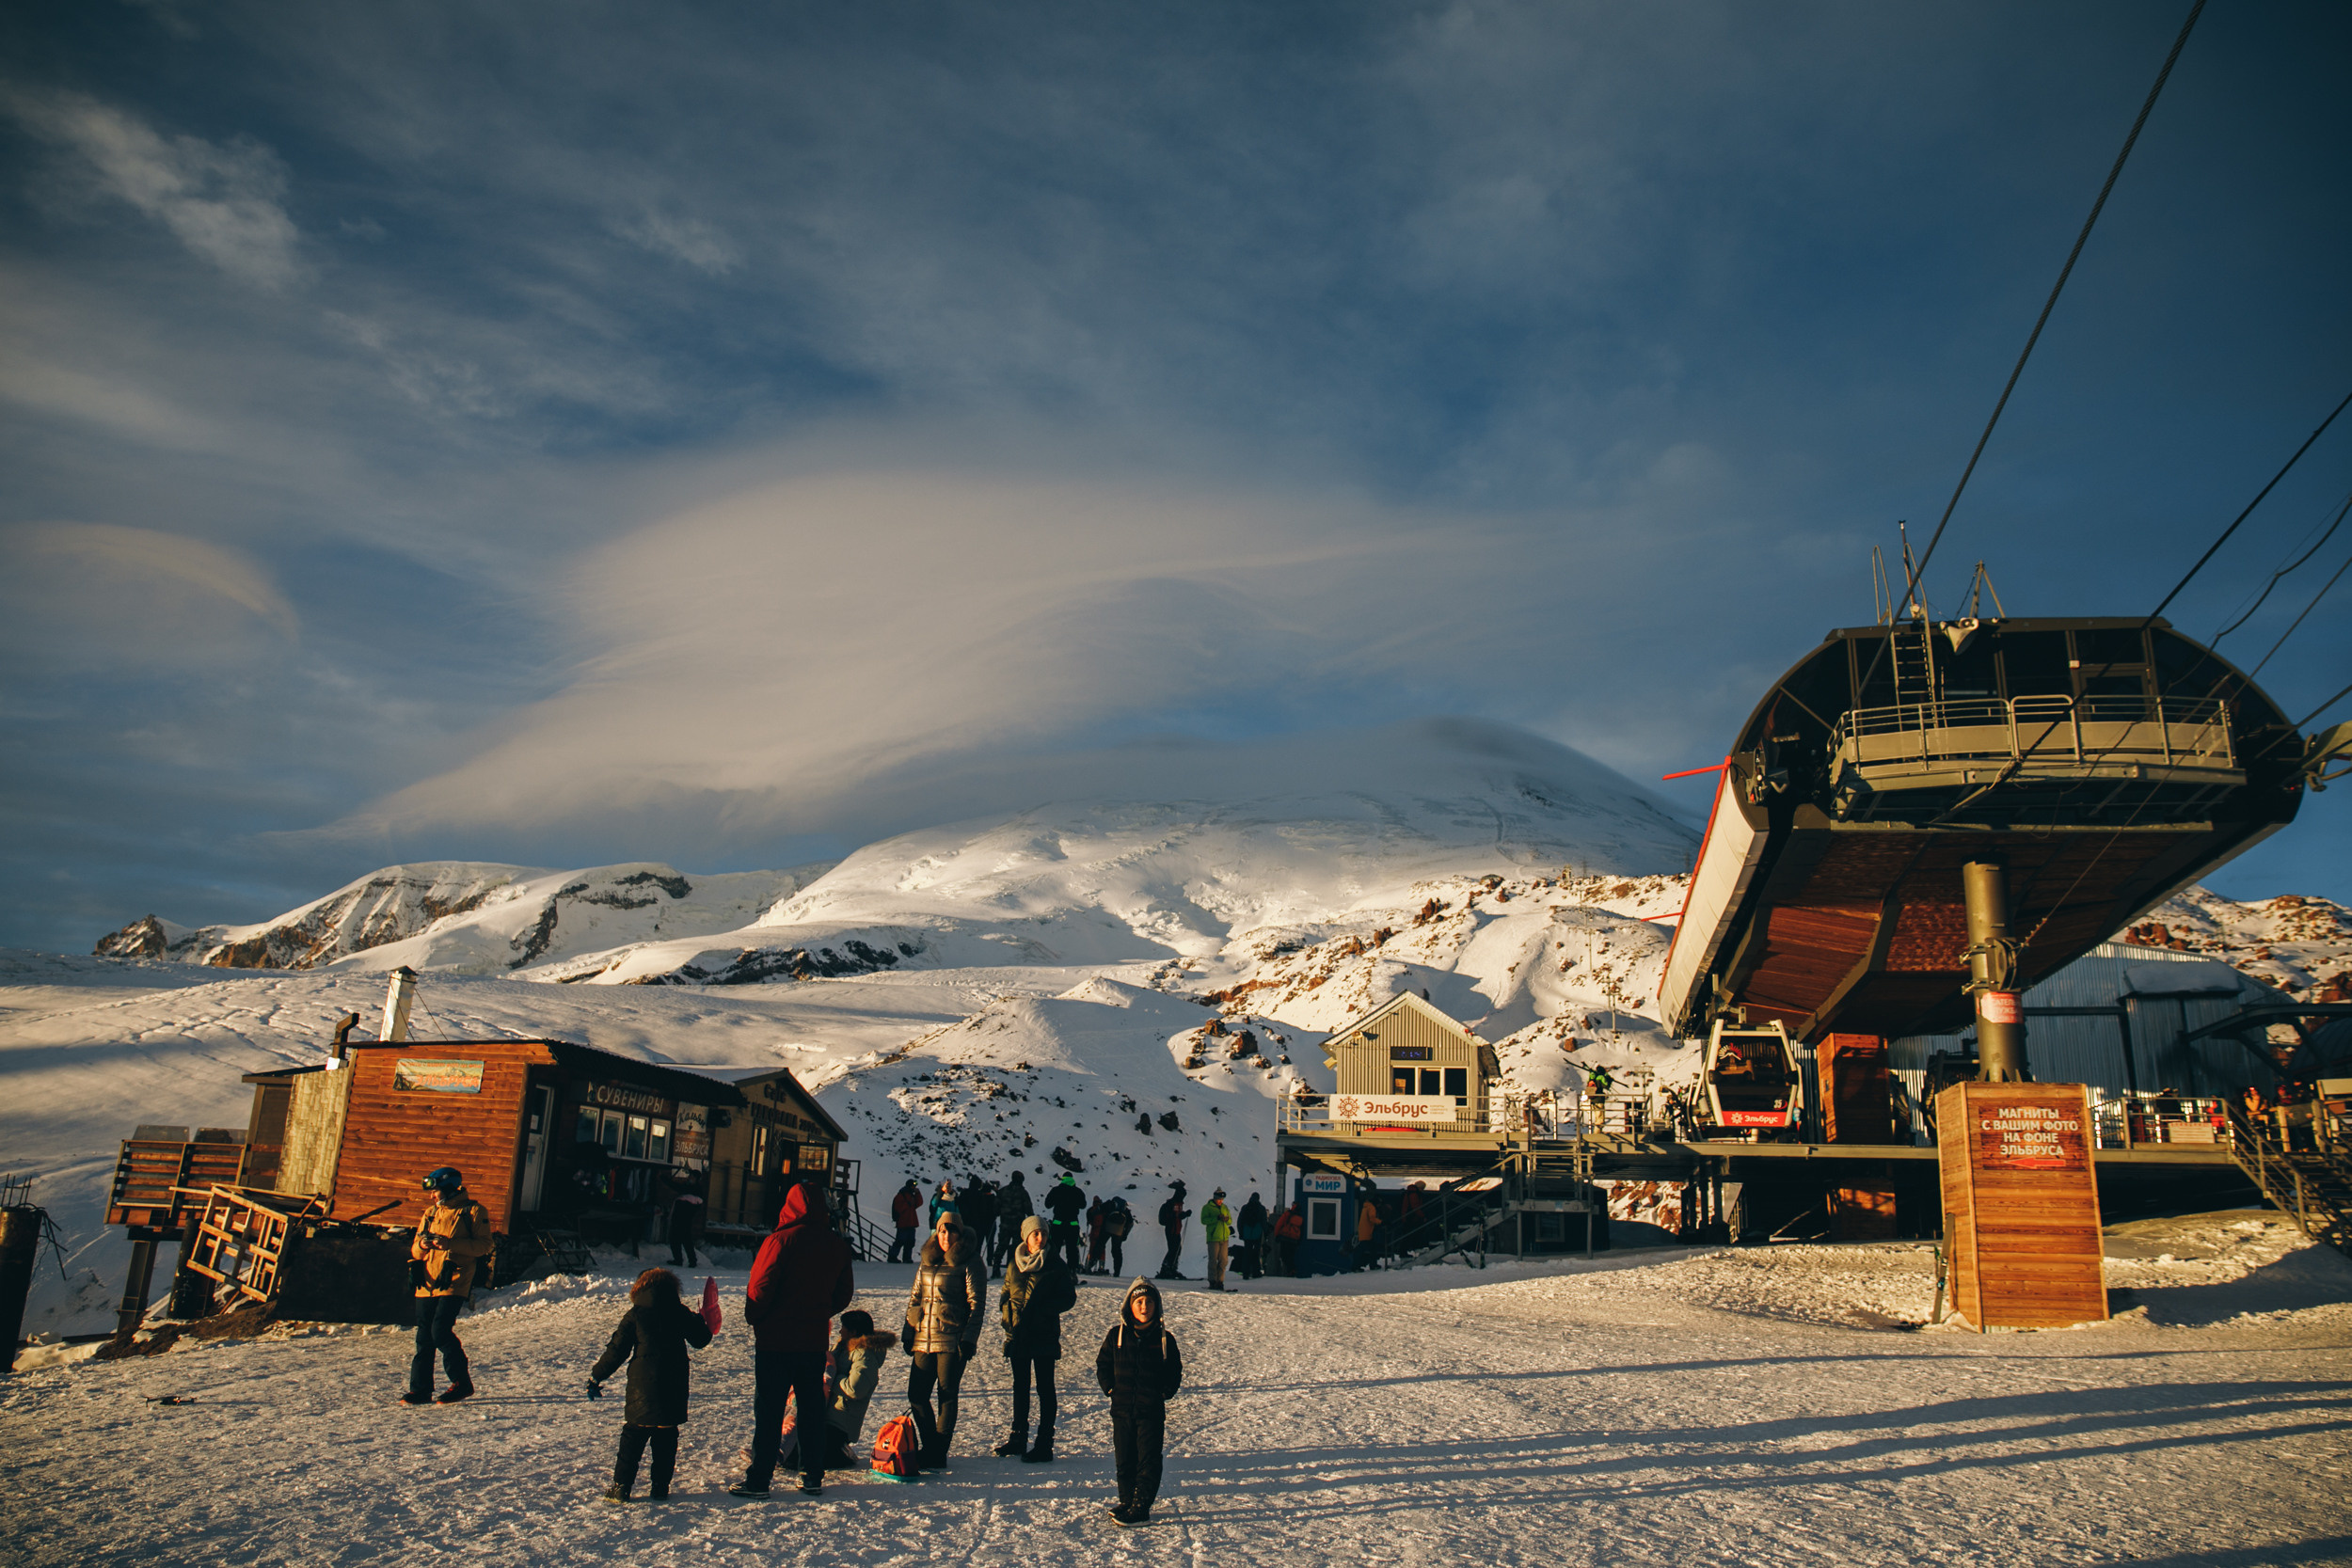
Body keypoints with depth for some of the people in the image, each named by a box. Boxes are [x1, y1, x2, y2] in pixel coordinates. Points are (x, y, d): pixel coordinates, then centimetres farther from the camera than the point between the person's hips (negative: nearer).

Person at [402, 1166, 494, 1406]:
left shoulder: (473, 1211, 1)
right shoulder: (431, 1212, 20)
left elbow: (484, 1245, -8)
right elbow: (415, 1250, 20)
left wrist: (450, 1244, -18)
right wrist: (422, 1244, -5)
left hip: (454, 1281, -6)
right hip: (427, 1283, 7)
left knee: (440, 1330, -15)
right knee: (424, 1337, 6)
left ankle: (462, 1383, -3)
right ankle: (420, 1389, 13)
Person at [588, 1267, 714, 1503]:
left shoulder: (635, 1315, -2)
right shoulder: (680, 1313, 3)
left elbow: (617, 1350, -1)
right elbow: (700, 1340, 12)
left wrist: (596, 1377, 9)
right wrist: (702, 1322, 33)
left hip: (642, 1388, -2)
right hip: (674, 1391, 2)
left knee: (633, 1438, 6)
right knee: (666, 1439, 11)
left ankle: (621, 1486, 5)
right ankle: (661, 1487, 12)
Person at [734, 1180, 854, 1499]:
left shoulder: (781, 1240, -14)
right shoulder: (837, 1245, 4)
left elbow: (761, 1286, -16)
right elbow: (844, 1293, 10)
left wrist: (754, 1317, 1)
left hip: (775, 1340, -5)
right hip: (814, 1339, 5)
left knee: (768, 1410, 2)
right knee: (812, 1407, 13)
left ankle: (759, 1478, 4)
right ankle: (813, 1476, 16)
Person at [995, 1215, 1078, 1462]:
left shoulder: (1056, 1265, -4)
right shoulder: (1014, 1264, 7)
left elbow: (1069, 1298, -4)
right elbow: (1006, 1293, 17)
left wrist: (1043, 1308, -17)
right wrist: (1008, 1310, -3)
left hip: (1045, 1335, -5)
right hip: (1018, 1333, 5)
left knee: (1045, 1388, -2)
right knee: (1020, 1386, 15)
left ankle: (1044, 1445, 2)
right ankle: (1018, 1438, 26)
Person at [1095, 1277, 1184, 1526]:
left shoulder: (1164, 1339, -2)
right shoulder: (1116, 1335, 1)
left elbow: (1175, 1371, 7)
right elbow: (1102, 1364, 11)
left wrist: (1165, 1392, -6)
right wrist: (1110, 1388, -1)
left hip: (1152, 1411, -2)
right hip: (1122, 1409, 2)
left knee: (1148, 1460, -1)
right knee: (1124, 1459, 10)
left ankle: (1141, 1508, 3)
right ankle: (1127, 1502, 22)